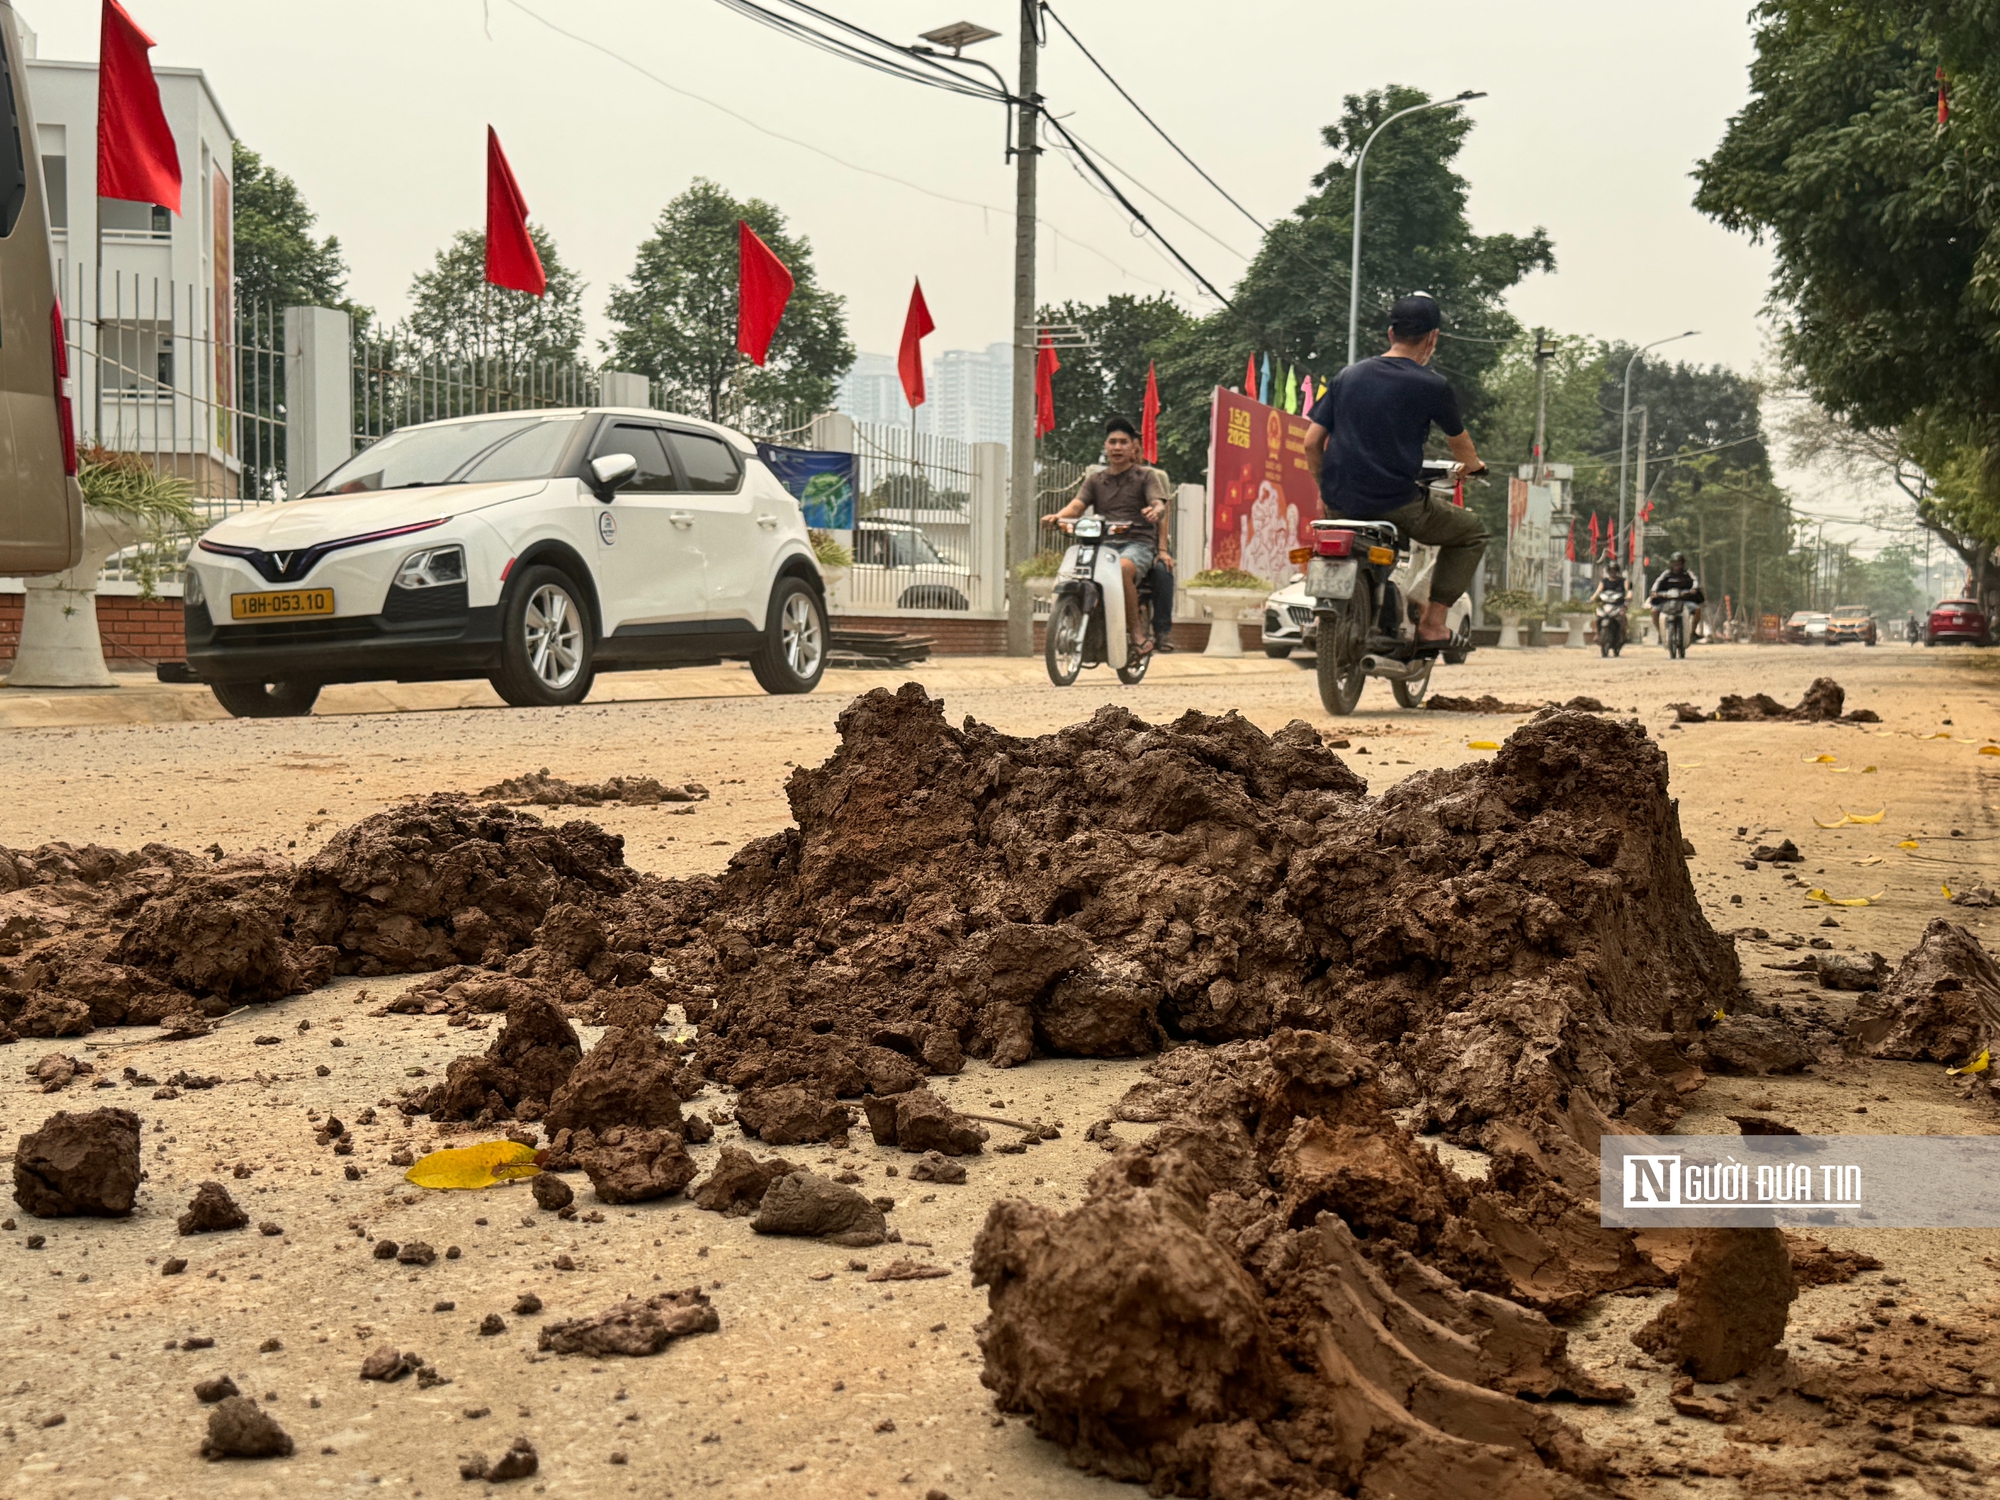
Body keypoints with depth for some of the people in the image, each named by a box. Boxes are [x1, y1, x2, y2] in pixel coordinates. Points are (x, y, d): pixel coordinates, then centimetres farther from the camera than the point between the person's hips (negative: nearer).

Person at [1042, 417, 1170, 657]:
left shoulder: (1146, 476, 11)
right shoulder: (1095, 479, 20)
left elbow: (1159, 504, -5)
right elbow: (1077, 505, 6)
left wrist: (1155, 511, -32)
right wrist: (1057, 516, -18)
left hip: (1138, 541, -3)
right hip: (1104, 543, 4)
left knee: (1122, 569, -38)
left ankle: (1137, 630, -25)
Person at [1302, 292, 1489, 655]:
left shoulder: (1347, 375, 8)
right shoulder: (1433, 386, -3)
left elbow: (1311, 442, 6)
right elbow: (1458, 440, 15)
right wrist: (1473, 466, 38)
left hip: (1340, 502, 5)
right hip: (1397, 506, -5)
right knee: (1472, 533, 17)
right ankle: (1432, 622, 6)